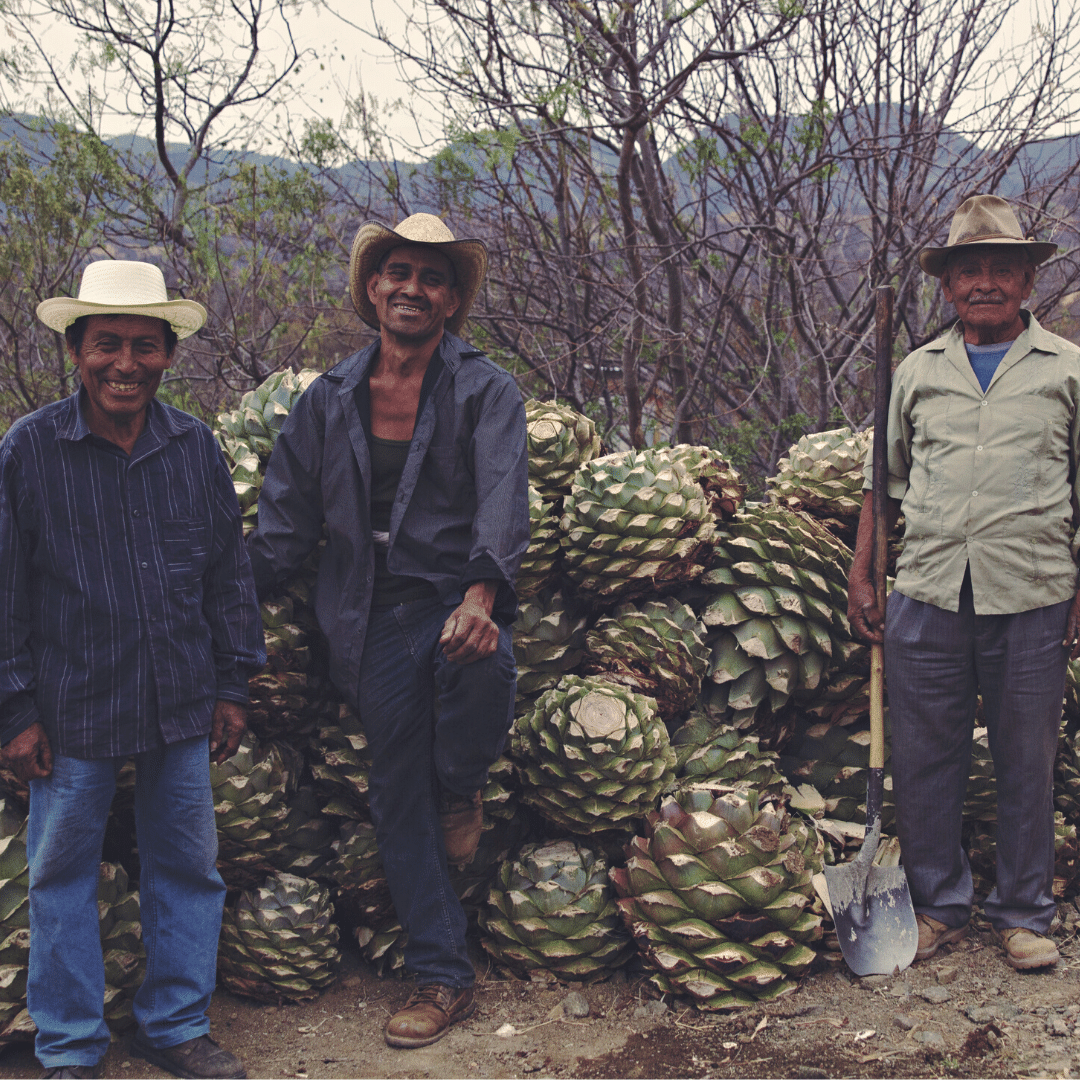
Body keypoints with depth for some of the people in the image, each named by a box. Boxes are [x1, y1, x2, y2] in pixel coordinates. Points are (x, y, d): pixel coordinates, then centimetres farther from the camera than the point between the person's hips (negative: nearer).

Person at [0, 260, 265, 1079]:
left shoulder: (196, 446, 2)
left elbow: (230, 572, 9)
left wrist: (231, 685, 9)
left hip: (181, 703, 3)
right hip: (74, 707, -3)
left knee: (188, 864, 12)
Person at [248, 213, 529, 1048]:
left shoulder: (485, 391, -1)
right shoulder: (330, 399, 10)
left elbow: (502, 501, -16)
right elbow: (287, 518, 14)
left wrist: (480, 595, -34)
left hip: (455, 600, -3)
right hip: (372, 622, 3)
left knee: (482, 663, -37)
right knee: (399, 802, 5)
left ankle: (463, 790, -3)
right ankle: (444, 979, 19)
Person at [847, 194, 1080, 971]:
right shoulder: (917, 372, 13)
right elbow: (887, 481, 18)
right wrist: (861, 575, 12)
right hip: (929, 593, 2)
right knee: (925, 759, 6)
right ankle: (939, 905, 22)